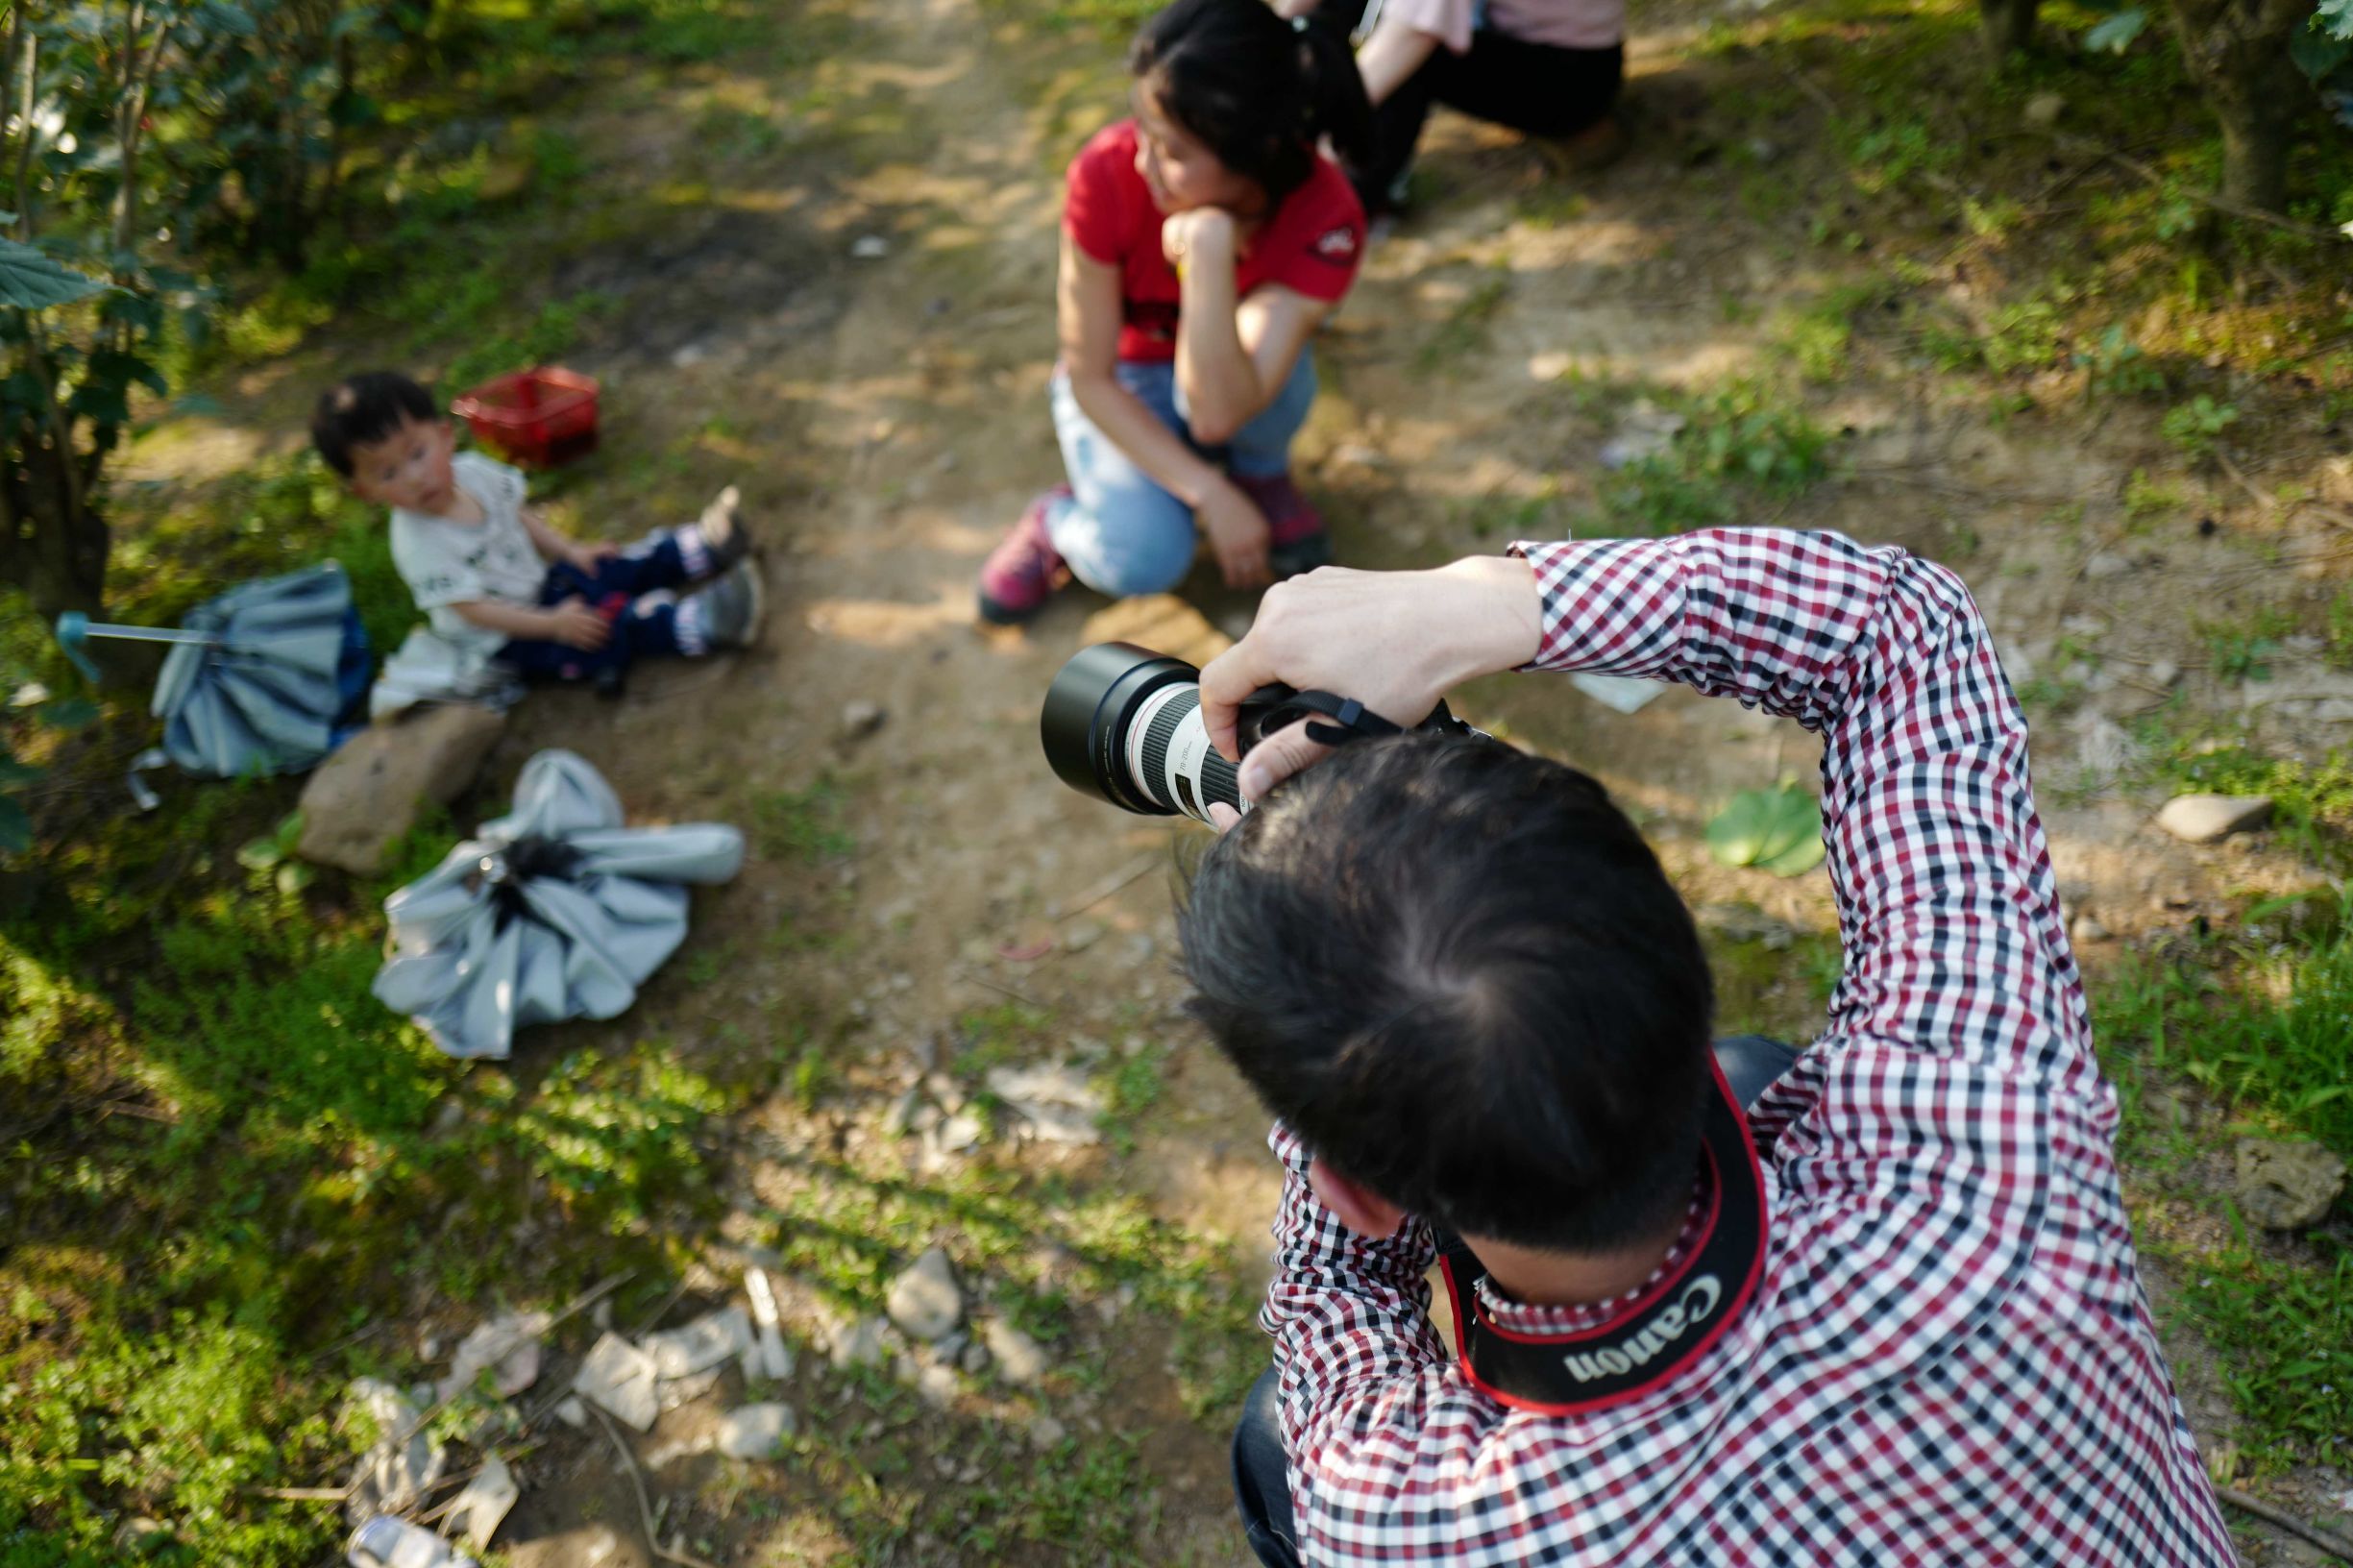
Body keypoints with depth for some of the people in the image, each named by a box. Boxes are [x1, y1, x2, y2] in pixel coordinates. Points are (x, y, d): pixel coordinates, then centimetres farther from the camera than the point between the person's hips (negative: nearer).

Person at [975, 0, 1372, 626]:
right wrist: (1210, 493, -26)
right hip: (1120, 391, -1)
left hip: (1220, 379, 1)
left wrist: (1209, 250, -48)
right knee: (1144, 561, -28)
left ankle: (1262, 472, 0)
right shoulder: (1108, 173, -29)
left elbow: (1217, 413, -37)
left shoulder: (1326, 219, -29)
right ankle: (1060, 518, 8)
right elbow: (1089, 376, -20)